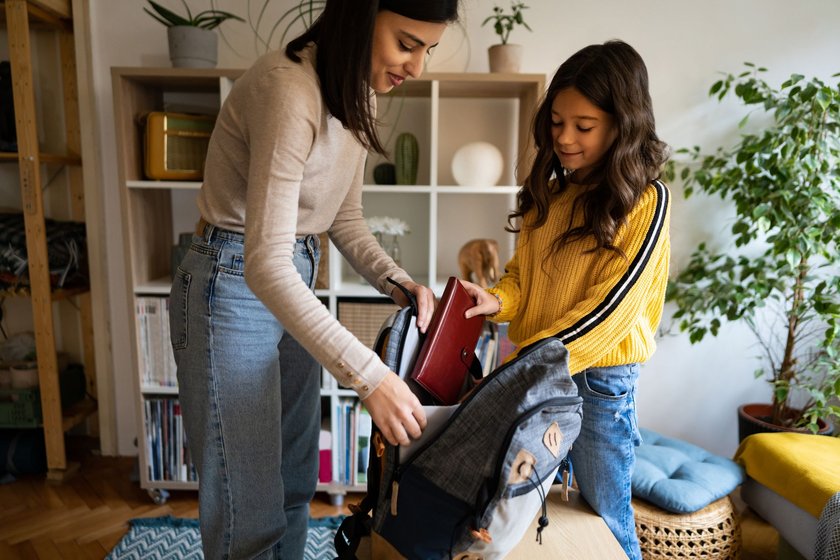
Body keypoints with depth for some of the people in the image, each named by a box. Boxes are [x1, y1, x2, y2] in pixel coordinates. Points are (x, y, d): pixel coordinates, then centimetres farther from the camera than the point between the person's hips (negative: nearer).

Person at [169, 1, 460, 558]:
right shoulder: (288, 88, -24)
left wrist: (398, 281, -7)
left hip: (295, 282, 8)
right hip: (233, 288, -8)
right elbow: (265, 262, -30)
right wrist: (369, 376, -34)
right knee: (250, 510, 5)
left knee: (295, 484, 21)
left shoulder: (356, 95, 3)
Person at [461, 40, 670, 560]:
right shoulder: (549, 193, 7)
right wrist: (495, 300, -12)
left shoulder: (645, 201, -11)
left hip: (599, 376, -5)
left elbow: (611, 306, -18)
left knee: (604, 516, 12)